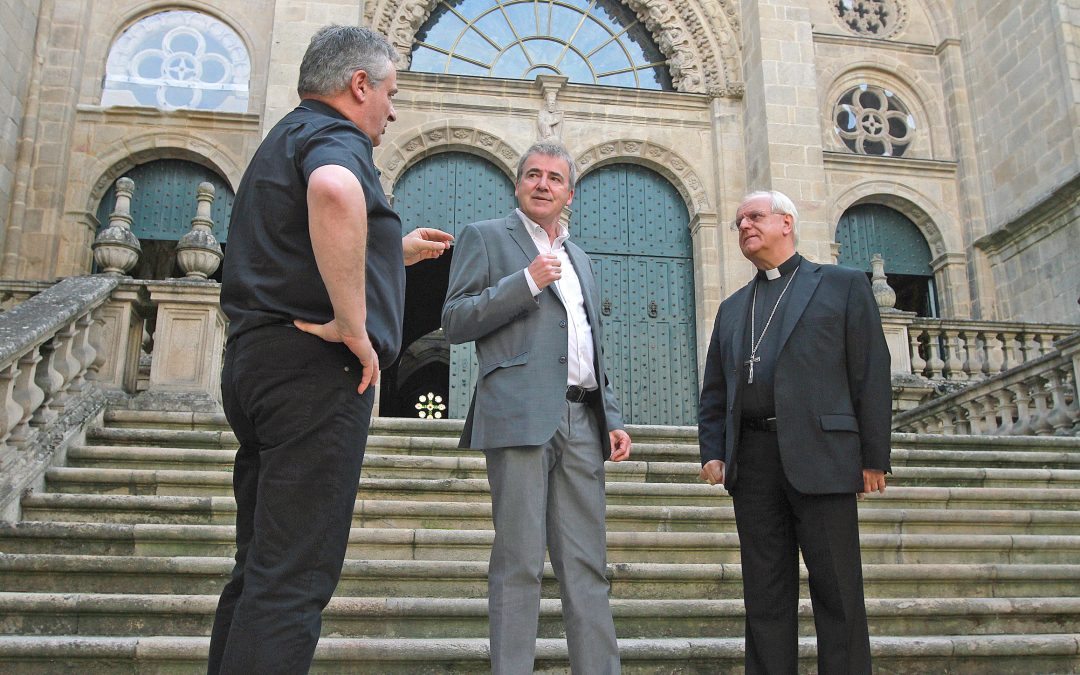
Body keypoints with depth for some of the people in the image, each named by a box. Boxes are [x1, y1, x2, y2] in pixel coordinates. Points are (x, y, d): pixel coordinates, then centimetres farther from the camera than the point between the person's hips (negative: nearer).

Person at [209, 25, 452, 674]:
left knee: (261, 567, 14)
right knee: (294, 579, -10)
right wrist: (354, 326, -25)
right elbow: (334, 191, -33)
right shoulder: (334, 135, -5)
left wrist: (396, 252, 38)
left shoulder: (281, 140, 26)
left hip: (254, 361, 10)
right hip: (314, 366, -10)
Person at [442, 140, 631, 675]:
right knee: (520, 562, -5)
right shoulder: (484, 237, 8)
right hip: (520, 415, -5)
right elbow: (454, 321, -3)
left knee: (587, 564, 5)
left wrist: (612, 419, 16)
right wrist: (526, 281, -12)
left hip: (581, 423, 6)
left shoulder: (579, 259, 26)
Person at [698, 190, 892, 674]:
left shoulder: (842, 285, 9)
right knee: (765, 596, 6)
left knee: (838, 592, -1)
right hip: (752, 460, 4)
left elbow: (871, 374, 1)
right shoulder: (732, 308, 22)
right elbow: (714, 391, 20)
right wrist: (711, 452, 5)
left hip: (820, 455, -4)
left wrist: (874, 458, -6)